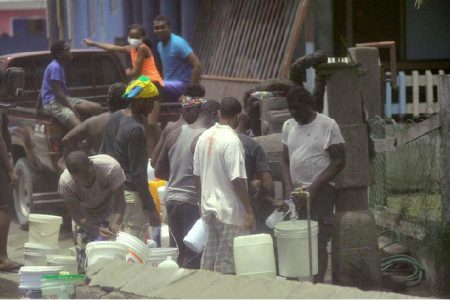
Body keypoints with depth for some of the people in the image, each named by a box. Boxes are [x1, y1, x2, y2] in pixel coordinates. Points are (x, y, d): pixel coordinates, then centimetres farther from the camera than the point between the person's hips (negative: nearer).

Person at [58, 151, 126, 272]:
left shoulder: (111, 167, -35)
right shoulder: (65, 182, -31)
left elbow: (119, 199, -29)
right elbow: (76, 215, -27)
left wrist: (116, 225, -46)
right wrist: (97, 231, -43)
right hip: (86, 217, 1)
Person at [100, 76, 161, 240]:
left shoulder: (114, 118, 8)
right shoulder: (136, 130, -19)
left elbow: (102, 153, 18)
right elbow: (138, 173, -21)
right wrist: (150, 208, -18)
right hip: (130, 194, -9)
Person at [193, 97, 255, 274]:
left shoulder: (204, 137, 5)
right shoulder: (231, 140, -18)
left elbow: (197, 175, 12)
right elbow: (237, 180, -20)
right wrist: (249, 211, -16)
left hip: (208, 207, 7)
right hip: (230, 211, -7)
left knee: (209, 259, 13)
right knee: (227, 264, -2)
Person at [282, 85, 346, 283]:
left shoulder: (327, 125, -6)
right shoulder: (288, 127, 10)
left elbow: (339, 161, -7)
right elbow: (286, 161, 13)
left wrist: (313, 187, -13)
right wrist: (289, 189, -3)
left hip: (320, 192, -5)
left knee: (319, 243, -6)